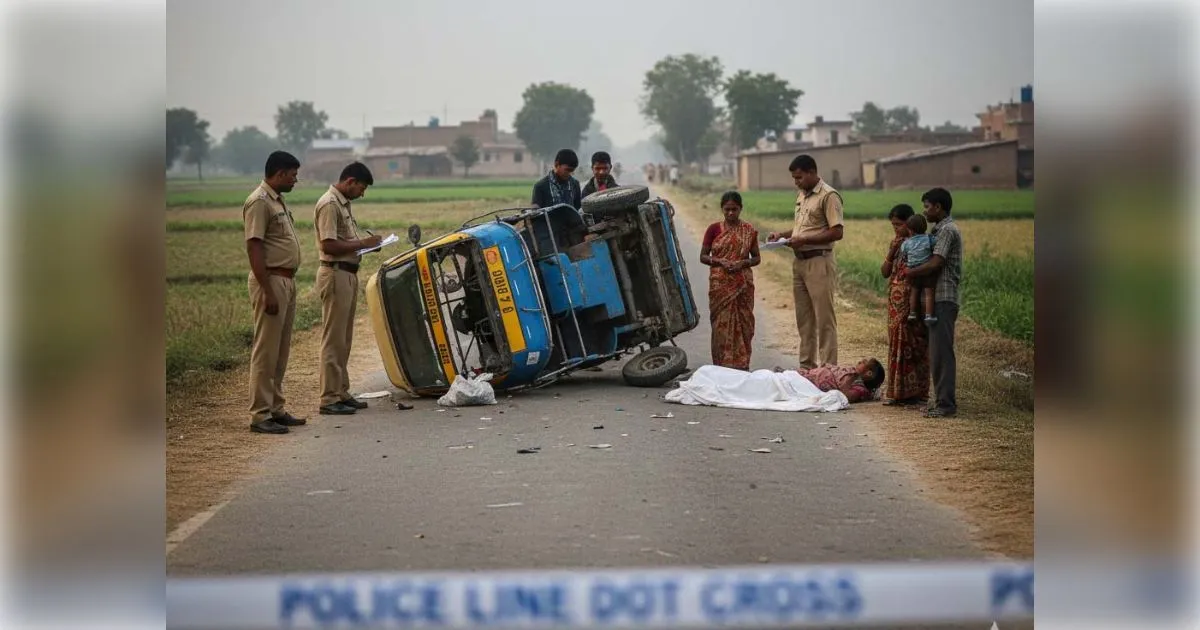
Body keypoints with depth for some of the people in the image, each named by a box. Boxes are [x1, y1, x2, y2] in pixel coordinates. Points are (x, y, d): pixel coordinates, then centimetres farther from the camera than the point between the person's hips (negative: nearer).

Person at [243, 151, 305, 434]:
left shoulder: (278, 201, 16)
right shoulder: (259, 202, -14)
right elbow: (254, 249, -19)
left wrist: (288, 286, 18)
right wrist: (268, 292, -23)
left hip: (286, 281, 10)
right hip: (271, 281, -10)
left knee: (280, 351, 13)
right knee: (266, 351, -7)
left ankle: (276, 409, 20)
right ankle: (260, 416, -4)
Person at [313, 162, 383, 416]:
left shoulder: (344, 204, 16)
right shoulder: (329, 204, -15)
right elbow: (329, 245, -22)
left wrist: (366, 243, 7)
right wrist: (362, 244, -15)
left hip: (348, 274, 10)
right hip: (335, 274, -10)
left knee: (344, 339, 14)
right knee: (333, 338, -7)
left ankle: (341, 393, 21)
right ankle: (329, 399, -5)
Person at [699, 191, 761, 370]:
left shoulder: (749, 231, 5)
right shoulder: (714, 229, 2)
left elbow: (756, 258, 9)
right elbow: (703, 256, 4)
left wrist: (743, 263, -11)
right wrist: (719, 261, -13)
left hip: (743, 284, 1)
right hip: (720, 284, -1)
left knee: (743, 323, 2)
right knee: (722, 323, -3)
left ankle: (741, 365, 8)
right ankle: (722, 365, 1)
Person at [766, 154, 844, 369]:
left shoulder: (829, 196, -11)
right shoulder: (802, 195, 16)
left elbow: (836, 233, -17)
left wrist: (804, 240, -19)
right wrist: (782, 234, 9)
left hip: (819, 262, -9)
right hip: (800, 261, 9)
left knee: (824, 319, -5)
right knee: (804, 318, 12)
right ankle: (806, 365, 19)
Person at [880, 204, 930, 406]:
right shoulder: (895, 243, 12)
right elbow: (885, 272, 10)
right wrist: (891, 253, -4)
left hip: (913, 301, -7)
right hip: (896, 302, 7)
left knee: (913, 345, -3)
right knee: (897, 343, 10)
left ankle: (914, 391, 2)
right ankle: (896, 391, 16)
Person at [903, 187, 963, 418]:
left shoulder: (947, 230, -12)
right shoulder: (942, 229, 19)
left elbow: (935, 264, -19)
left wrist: (910, 273, -9)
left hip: (944, 299, -10)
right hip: (939, 297, 10)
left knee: (941, 352, -9)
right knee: (938, 352, 12)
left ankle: (946, 403, -9)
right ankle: (943, 399, 17)